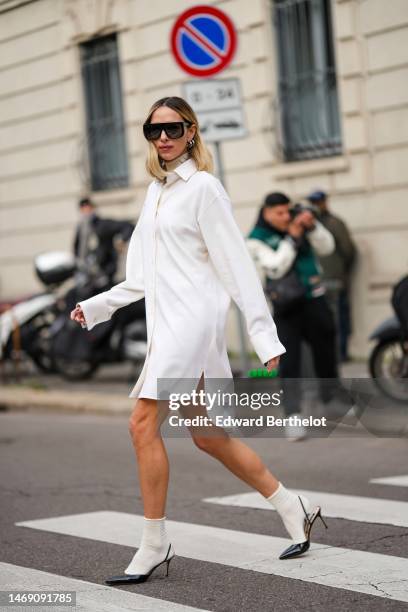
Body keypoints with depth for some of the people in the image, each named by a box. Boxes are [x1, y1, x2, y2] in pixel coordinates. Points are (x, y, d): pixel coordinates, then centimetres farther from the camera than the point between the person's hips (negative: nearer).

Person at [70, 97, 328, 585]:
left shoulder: (203, 186, -7)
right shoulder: (156, 190, 17)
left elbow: (237, 264, -10)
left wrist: (265, 337, -13)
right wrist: (96, 306, 15)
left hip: (193, 318, -8)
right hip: (166, 322, 9)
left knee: (143, 425, -13)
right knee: (208, 436, 11)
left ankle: (154, 544, -3)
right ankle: (293, 509, 23)